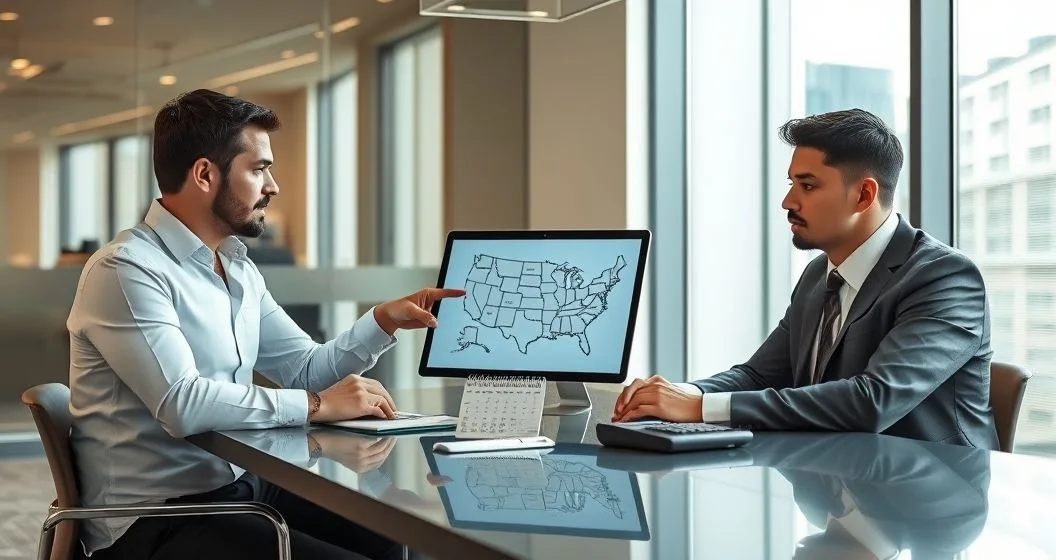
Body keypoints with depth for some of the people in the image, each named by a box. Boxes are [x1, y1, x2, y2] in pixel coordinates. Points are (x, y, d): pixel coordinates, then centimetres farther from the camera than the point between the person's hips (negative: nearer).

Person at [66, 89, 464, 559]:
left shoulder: (239, 270, 13)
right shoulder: (126, 271, -16)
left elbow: (306, 369, 18)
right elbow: (182, 404, -27)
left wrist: (384, 320, 4)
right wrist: (317, 406, -21)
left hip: (237, 487, 9)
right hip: (156, 517, -8)